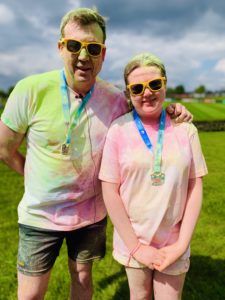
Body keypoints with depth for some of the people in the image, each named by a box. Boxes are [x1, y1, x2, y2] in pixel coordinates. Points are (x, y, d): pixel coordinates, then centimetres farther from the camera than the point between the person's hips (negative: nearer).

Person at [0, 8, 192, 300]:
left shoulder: (116, 100, -11)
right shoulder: (31, 90, -18)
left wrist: (168, 114, -11)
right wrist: (39, 179, 1)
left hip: (91, 214, 2)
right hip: (40, 215, -1)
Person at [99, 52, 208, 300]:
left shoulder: (185, 129, -5)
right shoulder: (118, 130, -11)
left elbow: (195, 188, -3)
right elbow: (110, 192, -10)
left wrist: (182, 244, -8)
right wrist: (135, 247, -9)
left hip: (173, 243, 1)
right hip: (133, 240, 0)